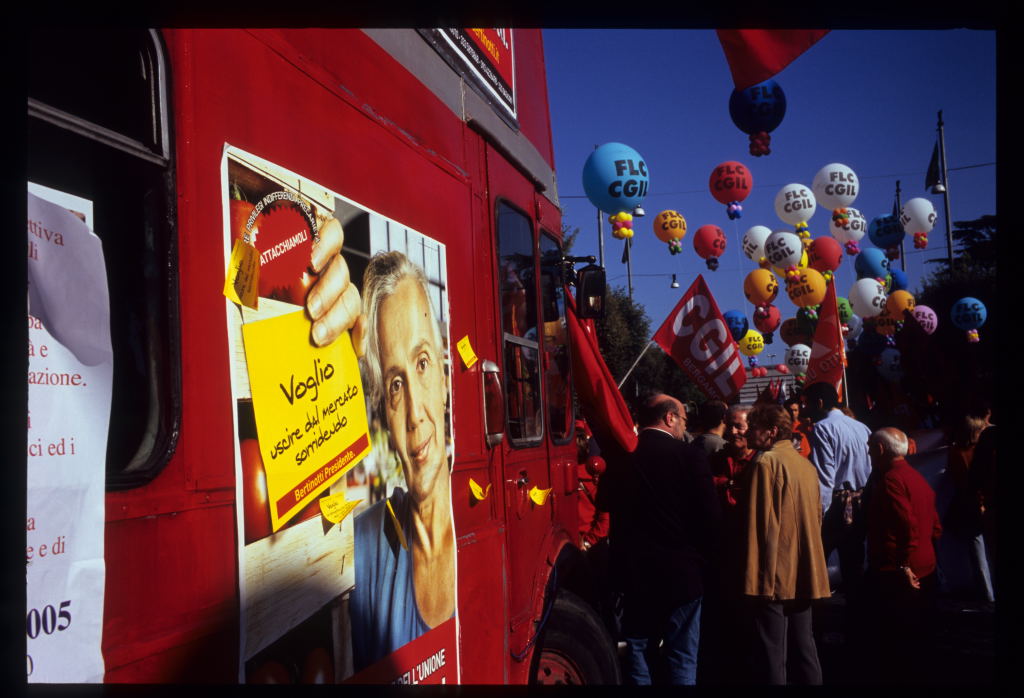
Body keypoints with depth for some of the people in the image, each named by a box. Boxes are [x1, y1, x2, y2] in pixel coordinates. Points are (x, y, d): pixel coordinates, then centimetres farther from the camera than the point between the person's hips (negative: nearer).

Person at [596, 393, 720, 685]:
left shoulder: (620, 456, -2)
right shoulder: (690, 456, -12)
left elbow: (605, 503, 10)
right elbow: (708, 515, -11)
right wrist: (699, 559, 5)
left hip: (633, 570, 3)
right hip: (681, 571, -3)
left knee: (638, 656, 13)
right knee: (682, 661, 7)